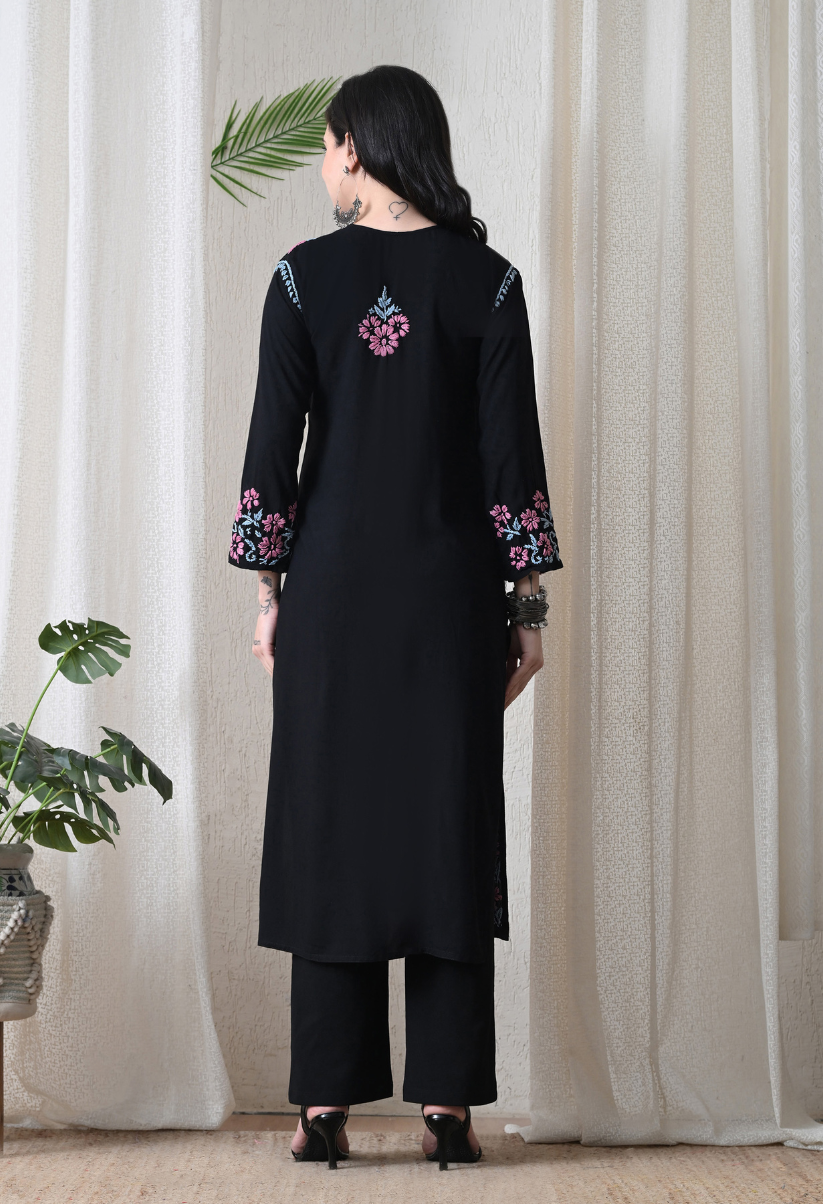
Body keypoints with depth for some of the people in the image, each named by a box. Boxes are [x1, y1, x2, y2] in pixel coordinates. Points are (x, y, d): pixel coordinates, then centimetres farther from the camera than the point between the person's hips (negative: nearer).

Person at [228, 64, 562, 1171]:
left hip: (332, 581, 0)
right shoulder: (488, 280, 0)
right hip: (452, 584, 1)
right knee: (448, 823, 5)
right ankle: (447, 1103, 8)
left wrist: (268, 591, 5)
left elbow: (273, 444, -3)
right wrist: (527, 602, 3)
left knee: (328, 823, 6)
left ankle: (327, 1105, 9)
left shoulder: (304, 275, -2)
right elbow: (512, 452, -2)